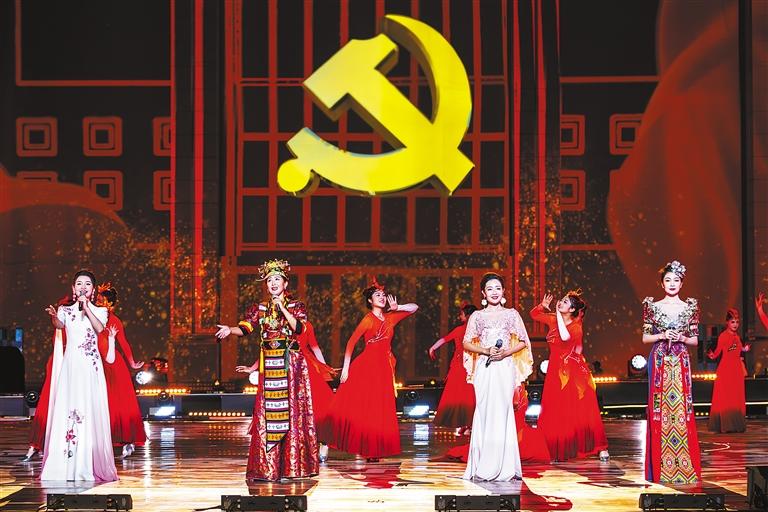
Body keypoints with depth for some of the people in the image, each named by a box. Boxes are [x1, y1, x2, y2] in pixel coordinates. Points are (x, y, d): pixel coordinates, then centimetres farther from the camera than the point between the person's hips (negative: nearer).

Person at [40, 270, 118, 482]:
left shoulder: (100, 311, 10)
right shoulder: (66, 310, 10)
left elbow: (99, 328, -11)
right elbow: (59, 325, -12)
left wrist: (86, 308, -16)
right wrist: (54, 316, -33)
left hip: (91, 367, 0)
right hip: (70, 365, 1)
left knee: (91, 413, -5)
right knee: (65, 412, -6)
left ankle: (88, 466, -1)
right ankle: (64, 466, -5)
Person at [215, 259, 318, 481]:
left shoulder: (296, 306, 6)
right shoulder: (260, 309, 13)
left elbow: (298, 328, -12)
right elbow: (245, 328, -2)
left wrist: (283, 308, -18)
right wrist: (230, 330, -21)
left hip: (291, 365, -3)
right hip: (269, 367, 3)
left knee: (292, 411, -6)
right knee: (267, 414, -1)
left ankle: (292, 465, -3)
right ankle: (268, 467, 2)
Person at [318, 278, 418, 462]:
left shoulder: (390, 318, 11)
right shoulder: (368, 319, -4)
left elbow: (414, 308, 19)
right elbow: (351, 342, -8)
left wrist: (397, 308, 1)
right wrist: (346, 367, -14)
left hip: (384, 369, 6)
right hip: (367, 366, -6)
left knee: (379, 412, 5)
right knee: (359, 407, -6)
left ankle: (372, 449, 10)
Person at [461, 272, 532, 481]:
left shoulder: (511, 314, 9)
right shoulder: (477, 316, 10)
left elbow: (523, 342, 8)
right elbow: (467, 343, 7)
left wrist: (506, 353, -7)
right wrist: (486, 350, -9)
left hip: (505, 368, 0)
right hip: (484, 368, 0)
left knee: (502, 412, -5)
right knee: (484, 412, -5)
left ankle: (503, 467, -1)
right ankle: (482, 468, -2)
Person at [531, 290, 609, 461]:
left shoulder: (576, 326, -12)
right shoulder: (554, 320, 4)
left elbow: (565, 337, -34)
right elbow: (534, 314, 17)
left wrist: (558, 314, -25)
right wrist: (542, 305, -4)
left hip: (575, 373, -5)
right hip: (556, 372, 5)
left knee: (582, 412, -4)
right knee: (555, 414, 2)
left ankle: (601, 448, 5)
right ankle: (558, 452, 10)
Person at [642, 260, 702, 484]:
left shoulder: (689, 308, 8)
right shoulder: (653, 306, 6)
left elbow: (695, 340, 10)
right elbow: (645, 338, 6)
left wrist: (682, 338, -9)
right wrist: (662, 335, -11)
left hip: (680, 363, 1)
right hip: (659, 363, -1)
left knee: (681, 408, -4)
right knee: (660, 409, -3)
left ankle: (684, 466, 1)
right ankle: (662, 468, 2)